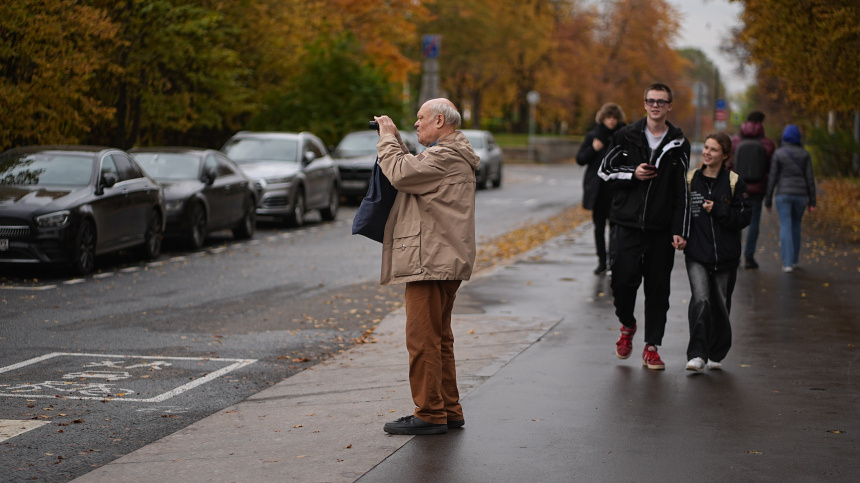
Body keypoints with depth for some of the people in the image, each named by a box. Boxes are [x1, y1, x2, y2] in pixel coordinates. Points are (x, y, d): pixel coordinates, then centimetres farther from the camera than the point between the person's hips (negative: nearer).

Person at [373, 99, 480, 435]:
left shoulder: (445, 157, -15)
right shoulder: (453, 156, 21)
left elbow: (400, 173, -23)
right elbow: (413, 171, 22)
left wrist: (388, 138, -9)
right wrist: (396, 140, 13)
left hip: (430, 263, -11)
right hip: (445, 262, 11)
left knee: (422, 340, -8)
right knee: (439, 338, 16)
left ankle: (429, 414, -4)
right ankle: (449, 411, 21)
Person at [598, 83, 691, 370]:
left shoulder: (679, 145, 5)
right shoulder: (627, 136, 3)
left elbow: (681, 192, 7)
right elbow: (605, 171, 8)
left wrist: (680, 231, 0)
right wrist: (632, 174, -10)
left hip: (661, 228, 1)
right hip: (626, 224, -1)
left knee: (658, 288, 2)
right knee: (623, 279, -8)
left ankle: (651, 347, 12)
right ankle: (627, 326, 22)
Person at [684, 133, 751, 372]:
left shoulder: (734, 182, 1)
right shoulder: (690, 180, 5)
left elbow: (745, 216, -4)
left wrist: (718, 210, -14)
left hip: (725, 255, 0)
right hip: (697, 254, 0)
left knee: (720, 305, 8)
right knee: (700, 300, -17)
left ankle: (716, 354, 25)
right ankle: (697, 355, -15)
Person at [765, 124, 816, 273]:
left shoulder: (778, 154, -4)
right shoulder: (805, 154, 0)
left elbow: (772, 178, -5)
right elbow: (810, 178, -2)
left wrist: (768, 200, 3)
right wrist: (812, 202, 3)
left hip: (783, 195, -2)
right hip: (800, 194, 2)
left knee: (785, 228, -2)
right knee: (795, 226, 19)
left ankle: (787, 263, -12)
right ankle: (793, 260, 25)